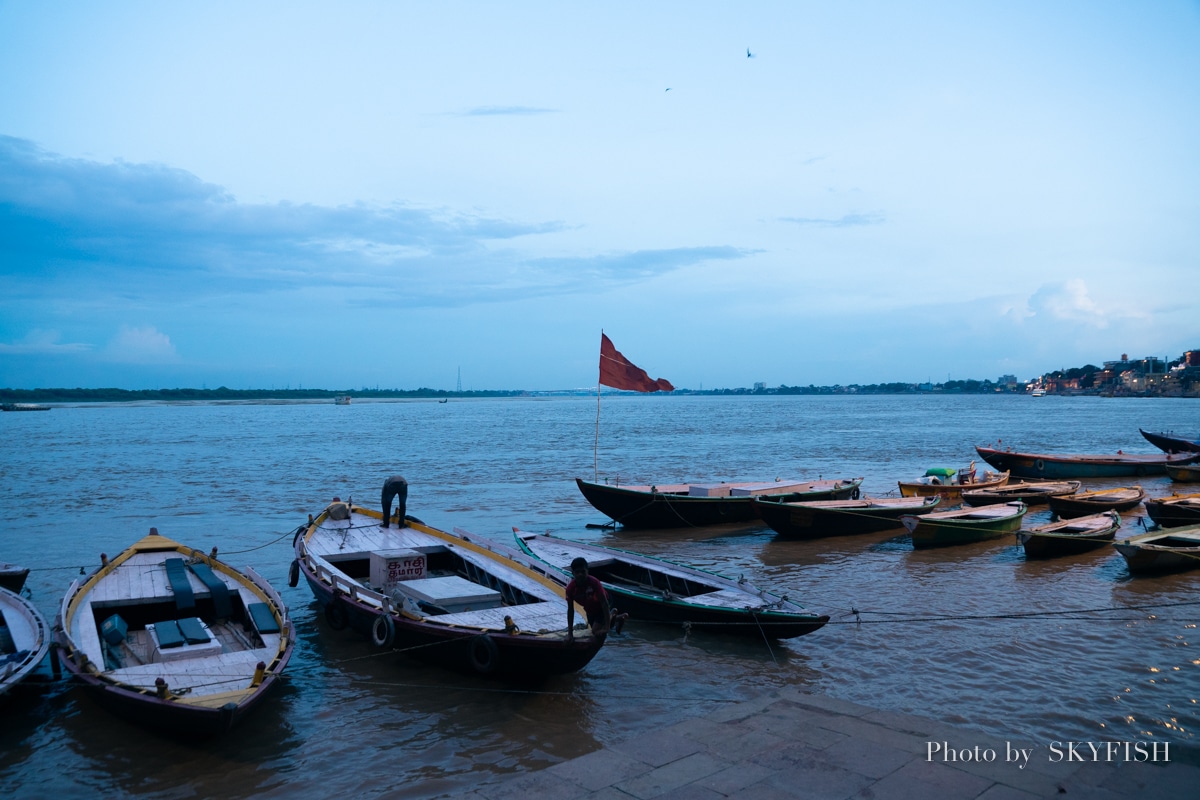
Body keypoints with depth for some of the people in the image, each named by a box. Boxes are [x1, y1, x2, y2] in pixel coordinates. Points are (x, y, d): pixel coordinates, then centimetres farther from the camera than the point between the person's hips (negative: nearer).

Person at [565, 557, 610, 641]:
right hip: (590, 610, 4)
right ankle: (611, 615, 41)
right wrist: (570, 633, -17)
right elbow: (570, 610, -18)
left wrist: (606, 627, -39)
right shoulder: (570, 588, -28)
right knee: (595, 632, 17)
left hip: (601, 607, -4)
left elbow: (604, 603, -35)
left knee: (596, 632, -18)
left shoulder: (594, 582, -38)